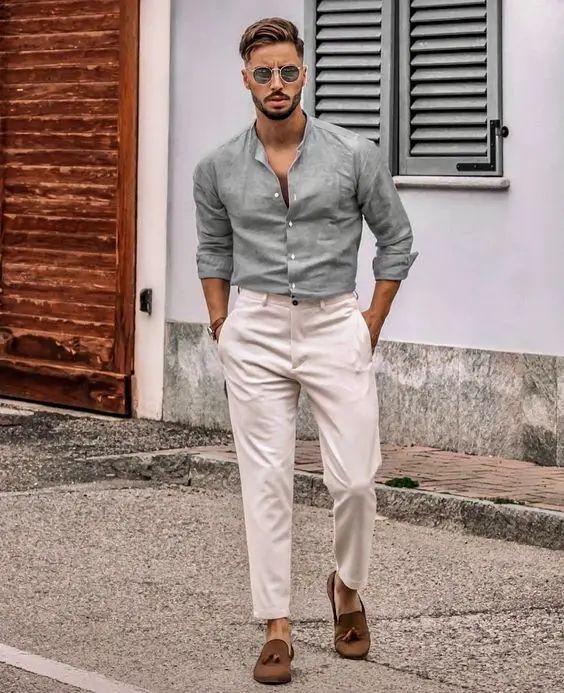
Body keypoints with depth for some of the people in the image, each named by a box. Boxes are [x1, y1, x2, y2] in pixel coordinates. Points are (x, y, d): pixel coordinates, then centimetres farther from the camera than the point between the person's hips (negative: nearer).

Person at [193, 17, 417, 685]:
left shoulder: (354, 154, -3)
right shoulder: (217, 168, 3)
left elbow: (396, 239, 7)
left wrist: (372, 323, 4)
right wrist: (221, 325, 11)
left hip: (335, 326, -1)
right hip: (256, 332, 1)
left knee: (354, 479, -4)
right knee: (265, 482, -1)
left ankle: (347, 586, 24)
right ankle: (276, 627, 5)